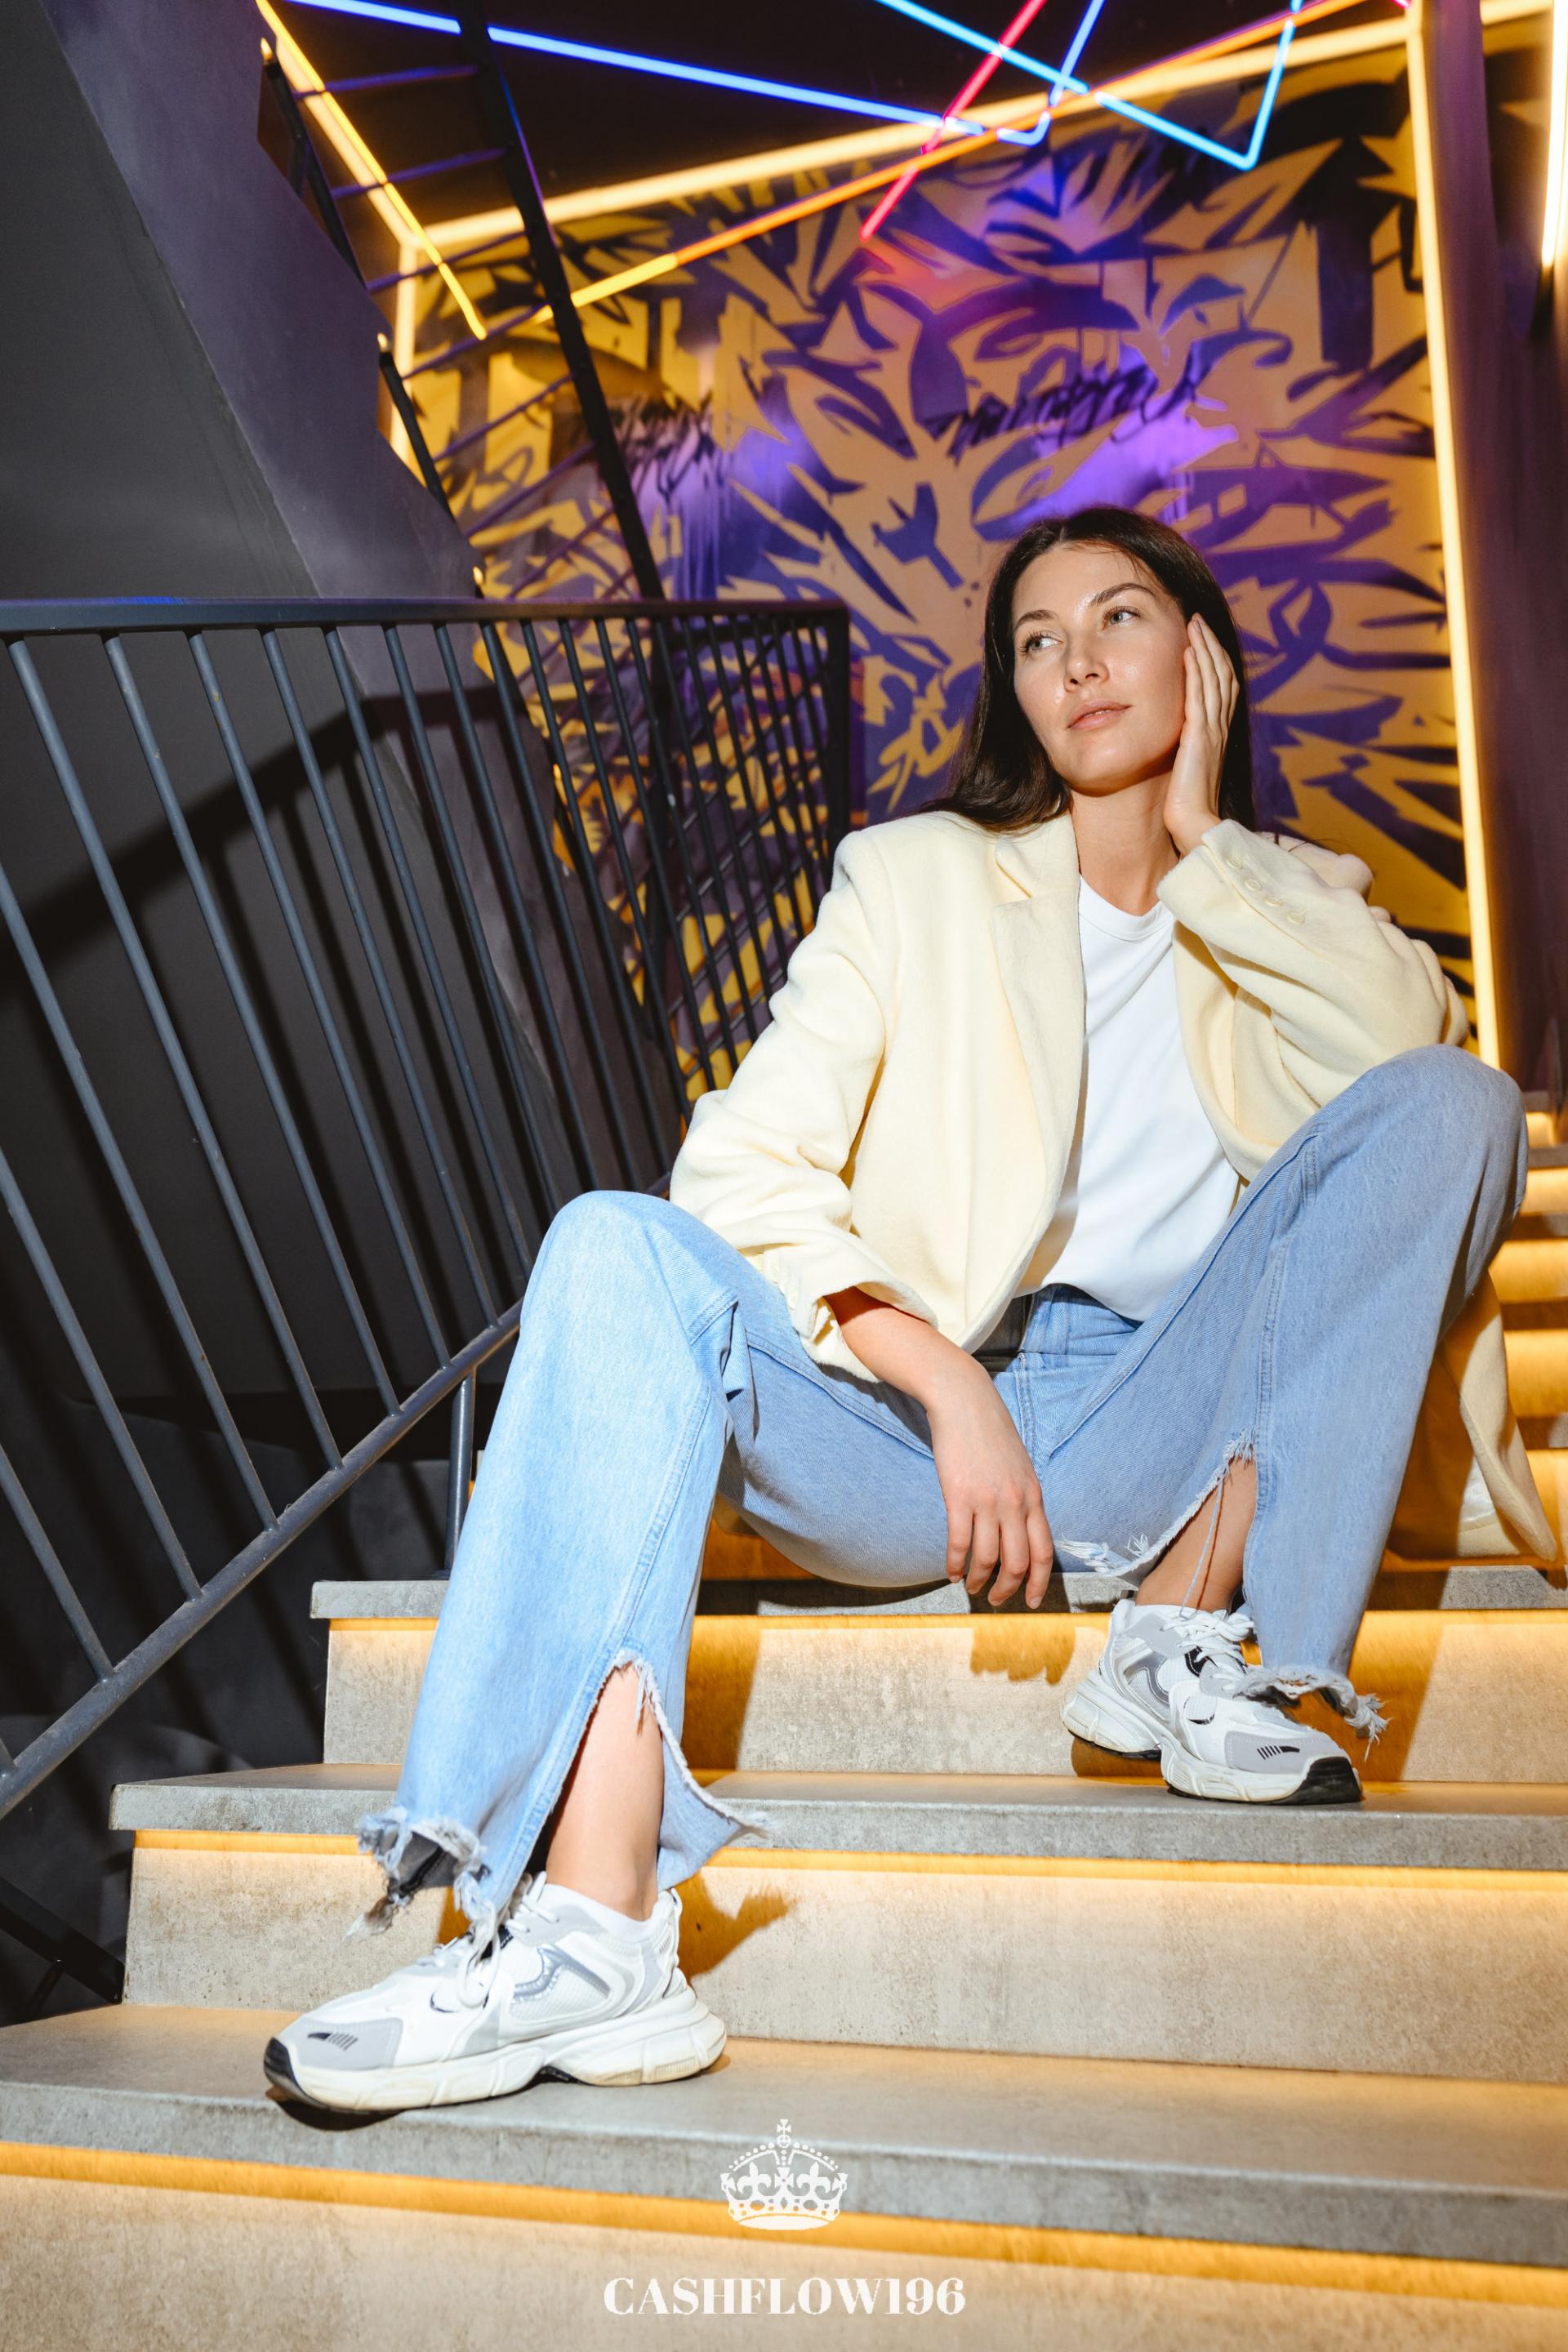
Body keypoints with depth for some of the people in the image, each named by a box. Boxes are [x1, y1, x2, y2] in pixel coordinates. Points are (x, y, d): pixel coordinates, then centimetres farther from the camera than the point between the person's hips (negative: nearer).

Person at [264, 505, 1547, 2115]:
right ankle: (593, 1924, -39)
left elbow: (1413, 1036, -9)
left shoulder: (1291, 903, 17)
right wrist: (951, 1386, -15)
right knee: (619, 1249, -27)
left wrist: (1199, 835, 1)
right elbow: (744, 1170, -3)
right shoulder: (923, 878, 11)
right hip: (918, 1413, 0)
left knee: (1452, 1105, -15)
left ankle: (1187, 1632, -19)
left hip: (1161, 1438, 1)